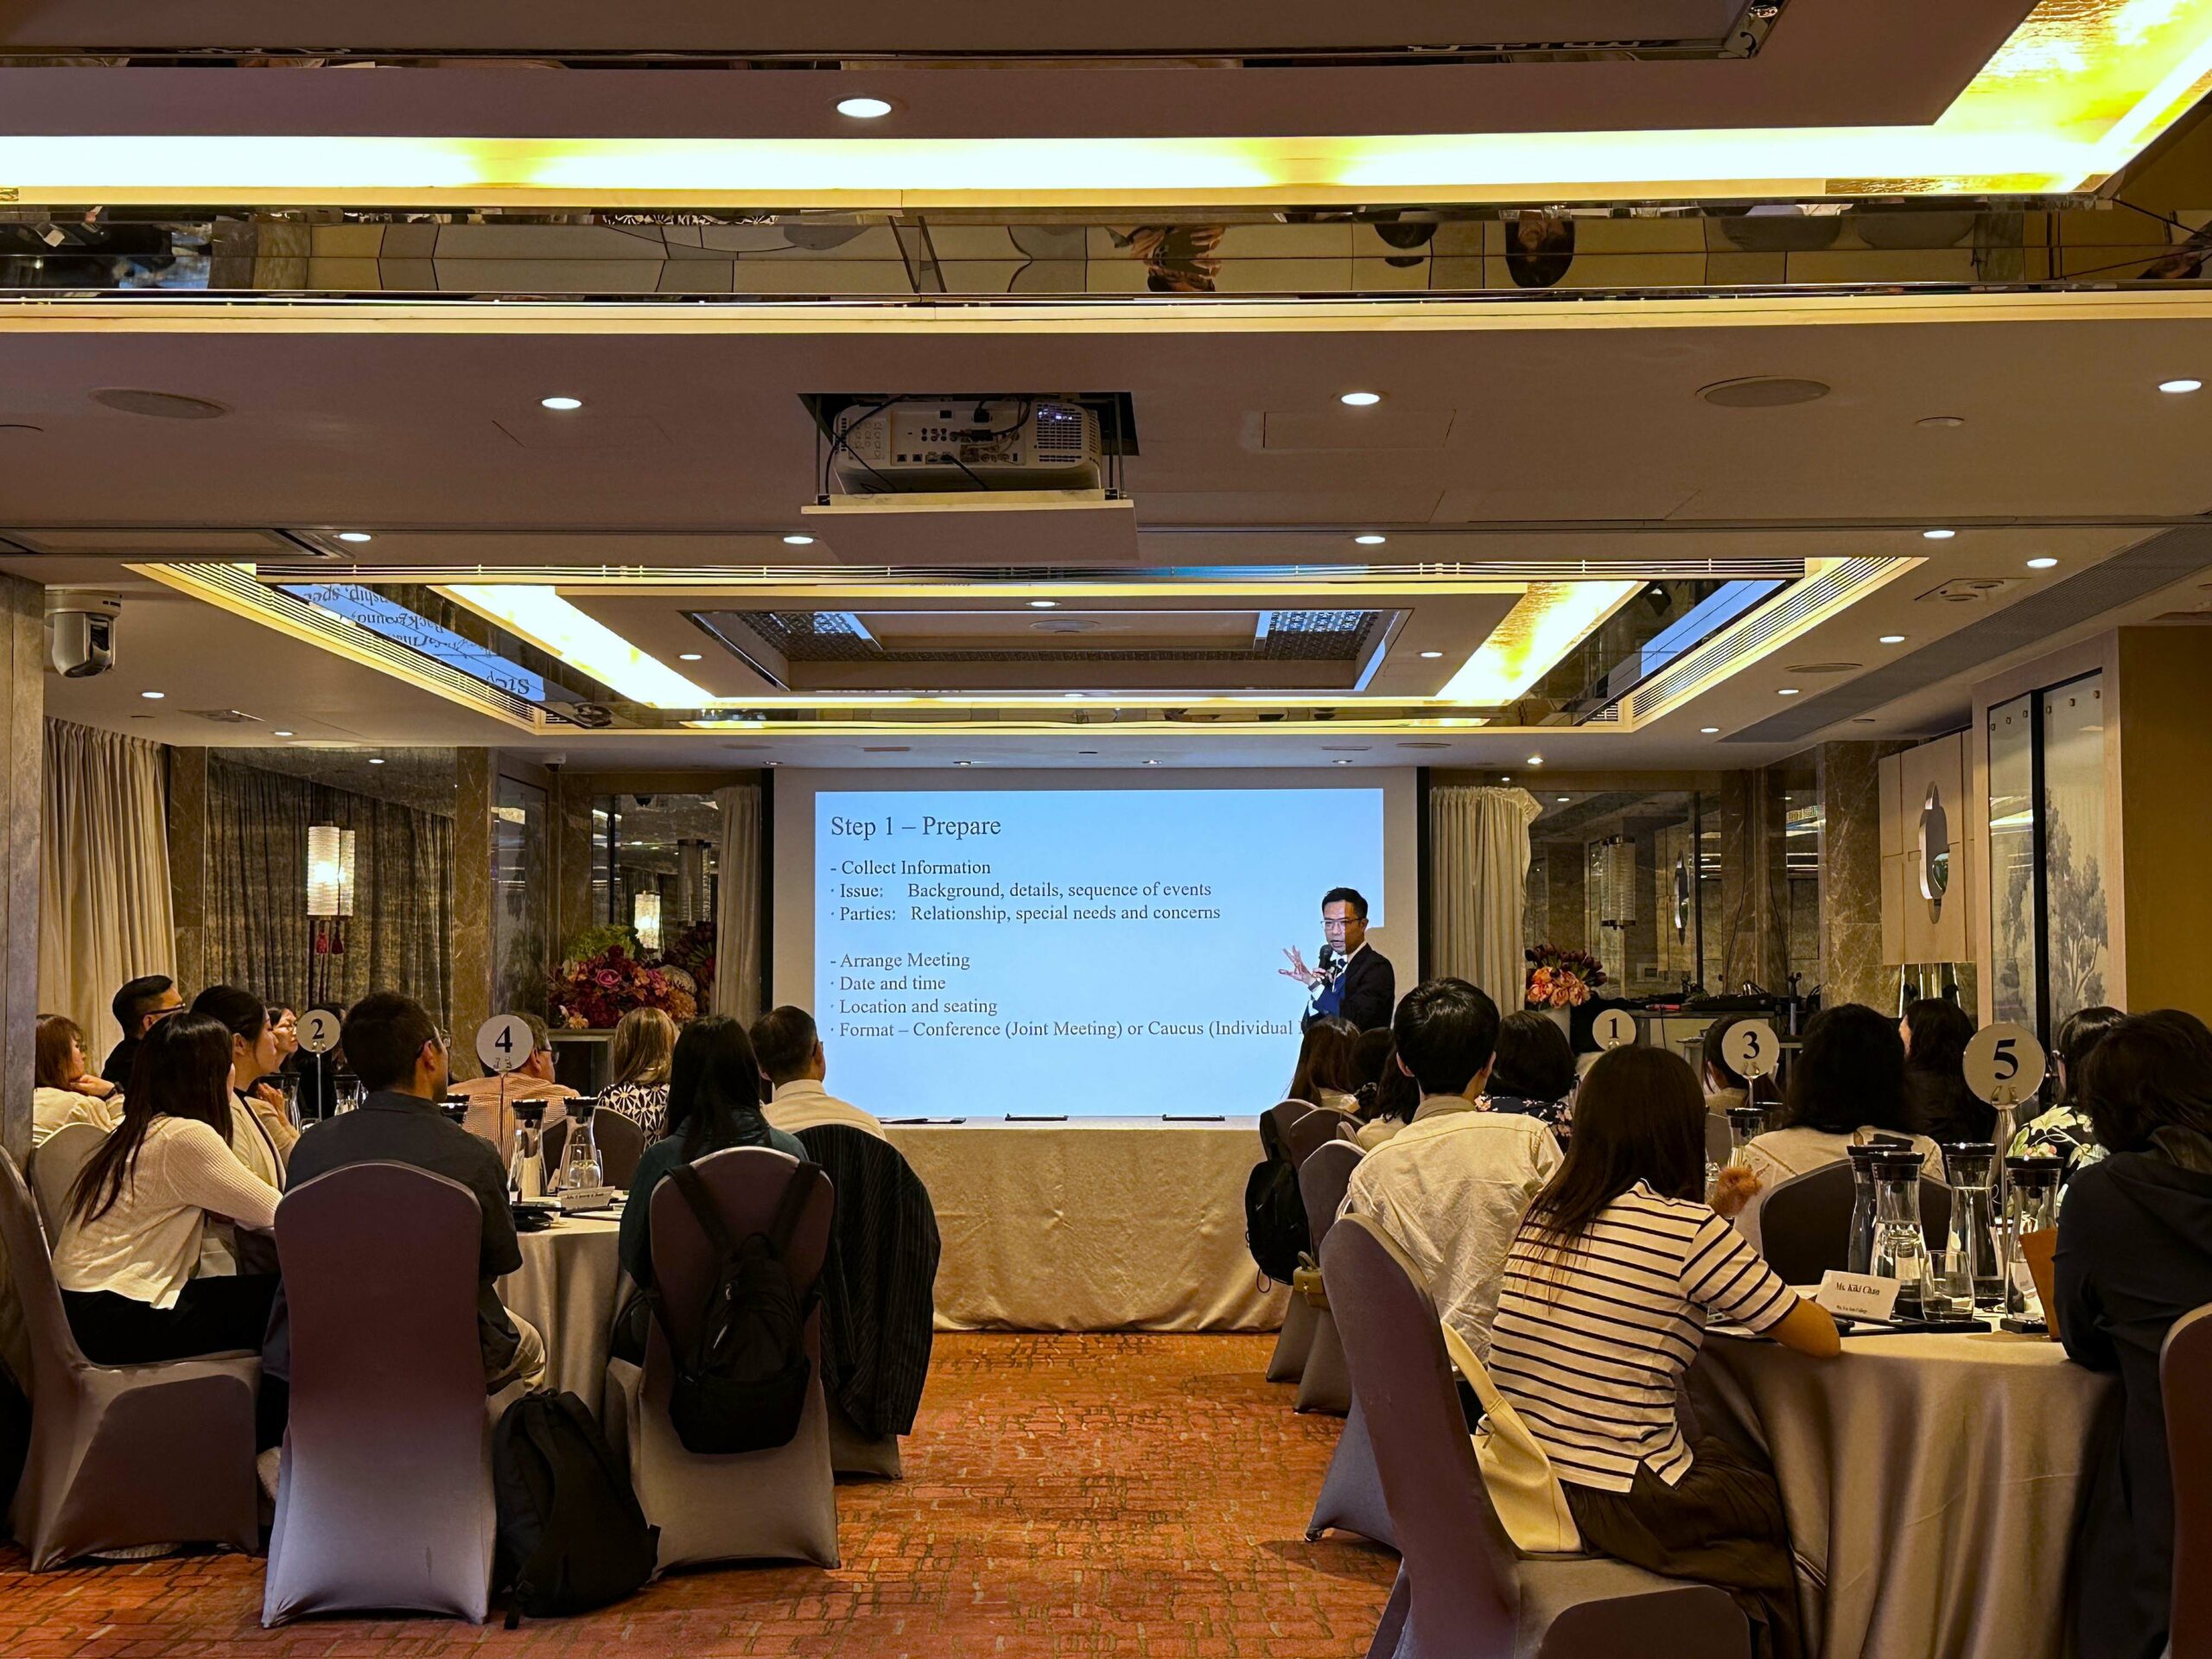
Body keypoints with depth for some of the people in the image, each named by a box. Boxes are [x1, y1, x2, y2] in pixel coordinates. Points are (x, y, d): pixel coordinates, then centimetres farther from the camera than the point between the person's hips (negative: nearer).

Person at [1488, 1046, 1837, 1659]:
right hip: (1614, 1504, -6)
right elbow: (1824, 1340, -4)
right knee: (1797, 1504, 19)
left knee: (1723, 1460, 28)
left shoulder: (1545, 1212, 6)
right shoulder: (1689, 1230, -13)